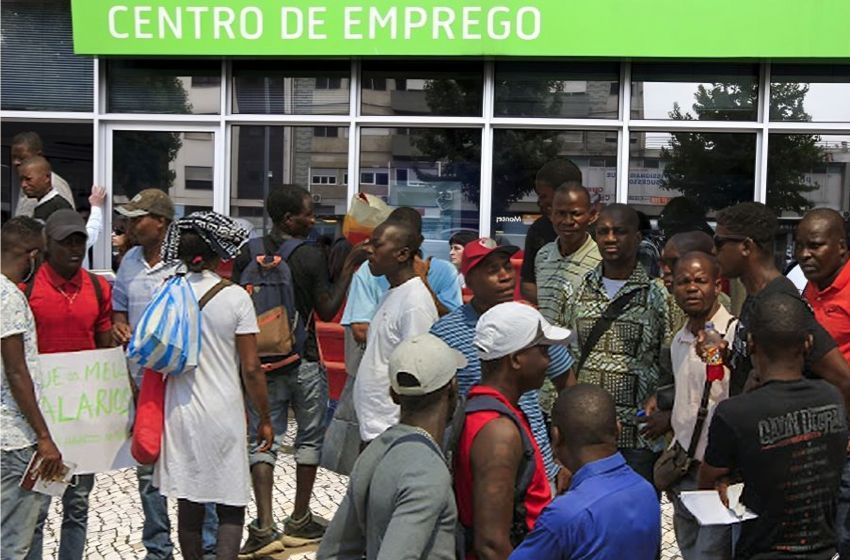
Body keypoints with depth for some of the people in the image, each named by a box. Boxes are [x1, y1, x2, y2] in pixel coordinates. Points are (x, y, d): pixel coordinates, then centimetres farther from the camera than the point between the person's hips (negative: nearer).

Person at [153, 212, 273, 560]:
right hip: (223, 413, -3)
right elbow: (251, 369, -9)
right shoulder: (234, 297, -9)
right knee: (231, 508, 6)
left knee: (188, 504, 12)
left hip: (179, 411, 3)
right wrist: (264, 419, 2)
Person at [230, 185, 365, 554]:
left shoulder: (248, 253, 0)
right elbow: (327, 311, -9)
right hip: (303, 362, -3)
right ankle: (299, 522, 19)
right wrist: (348, 269, -3)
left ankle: (264, 528, -2)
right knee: (310, 437, 12)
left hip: (261, 362, 3)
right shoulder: (311, 255, -12)